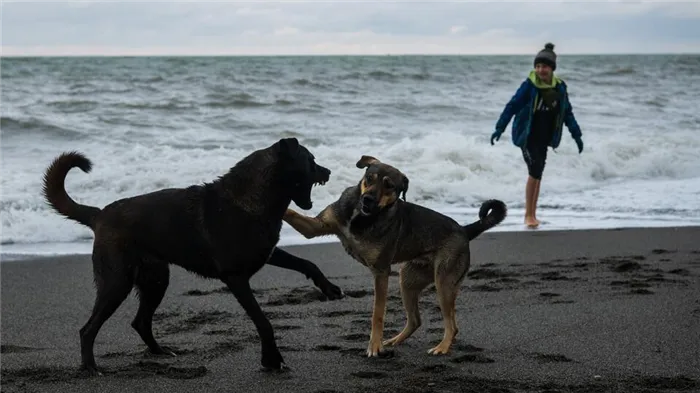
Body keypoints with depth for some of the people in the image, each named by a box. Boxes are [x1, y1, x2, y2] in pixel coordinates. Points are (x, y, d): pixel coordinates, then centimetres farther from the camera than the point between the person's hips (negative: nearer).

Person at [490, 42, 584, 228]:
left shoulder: (560, 87, 0)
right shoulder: (529, 85, -14)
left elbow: (567, 113, 11)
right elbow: (512, 106, -13)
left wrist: (576, 135, 12)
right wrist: (499, 128, -19)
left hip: (544, 137, 5)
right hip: (527, 135, -5)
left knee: (537, 174, 10)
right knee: (535, 171, -15)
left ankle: (532, 214, 20)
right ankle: (529, 215, -7)